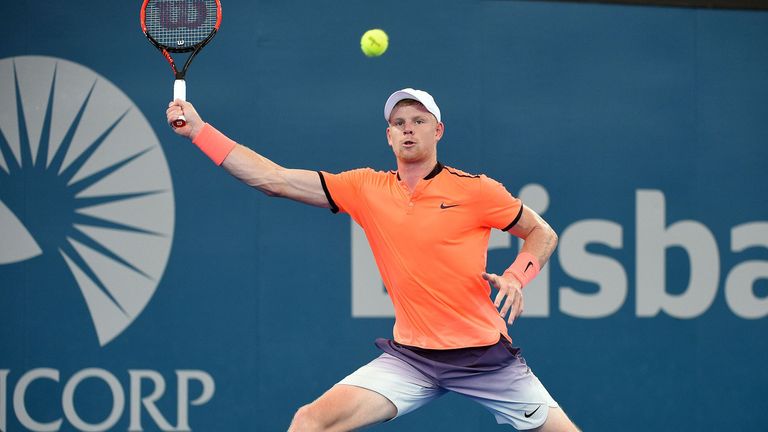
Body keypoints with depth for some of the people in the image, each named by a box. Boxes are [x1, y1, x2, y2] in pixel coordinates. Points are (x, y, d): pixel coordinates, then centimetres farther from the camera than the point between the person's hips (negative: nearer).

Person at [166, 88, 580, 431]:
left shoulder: (475, 189, -6)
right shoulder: (366, 189, 2)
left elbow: (542, 233, 6)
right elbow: (272, 179, 1)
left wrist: (516, 276, -14)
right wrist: (198, 129, -3)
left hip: (484, 352, -2)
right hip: (410, 356, 2)